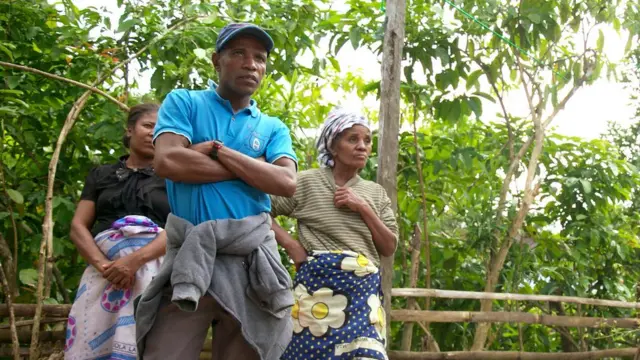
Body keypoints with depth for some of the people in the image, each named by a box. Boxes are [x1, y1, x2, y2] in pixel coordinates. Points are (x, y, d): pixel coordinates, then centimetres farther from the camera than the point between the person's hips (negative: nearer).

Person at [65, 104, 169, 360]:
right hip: (104, 272, 2)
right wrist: (102, 265, -8)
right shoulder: (101, 175, 20)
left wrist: (136, 259, -16)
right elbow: (78, 227, 11)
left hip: (155, 270, -2)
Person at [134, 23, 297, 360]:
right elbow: (167, 161, -12)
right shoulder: (183, 102, 6)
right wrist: (254, 167, -5)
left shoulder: (273, 128, 13)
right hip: (189, 255, -2)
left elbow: (286, 183, -5)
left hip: (250, 259, 3)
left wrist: (220, 150, -9)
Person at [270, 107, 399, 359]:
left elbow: (389, 248, 10)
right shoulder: (307, 182, 3)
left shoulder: (376, 193, 15)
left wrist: (363, 208, -1)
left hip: (364, 289, 3)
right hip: (318, 283, -3)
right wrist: (291, 246, -6)